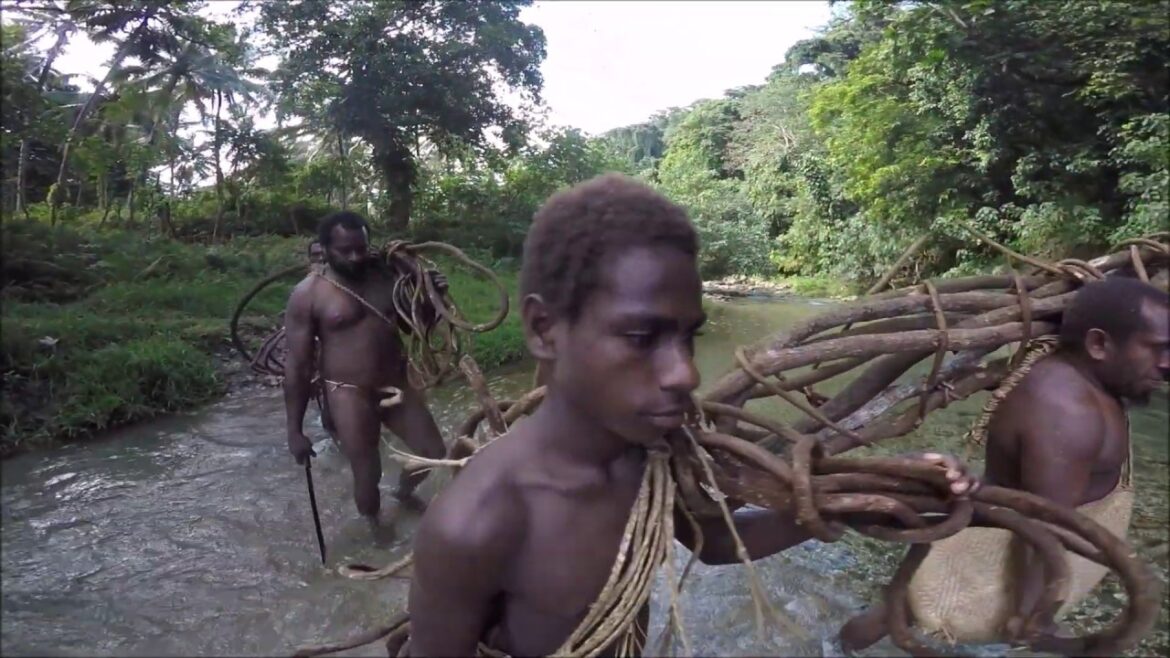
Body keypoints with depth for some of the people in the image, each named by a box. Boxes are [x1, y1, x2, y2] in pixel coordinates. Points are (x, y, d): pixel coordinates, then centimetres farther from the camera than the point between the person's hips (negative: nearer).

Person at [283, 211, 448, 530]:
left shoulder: (385, 275, 1)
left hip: (396, 384, 5)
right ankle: (373, 526, 35)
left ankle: (404, 492, 47)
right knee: (368, 475, 2)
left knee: (433, 451, 15)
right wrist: (295, 430, -10)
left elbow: (413, 325, 14)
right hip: (349, 396, -5)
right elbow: (297, 365, -9)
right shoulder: (308, 294, -11)